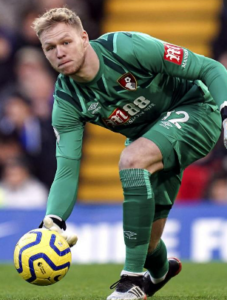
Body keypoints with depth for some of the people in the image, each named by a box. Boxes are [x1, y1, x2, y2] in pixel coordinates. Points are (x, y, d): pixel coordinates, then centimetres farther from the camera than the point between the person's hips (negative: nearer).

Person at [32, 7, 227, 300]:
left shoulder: (127, 48, -26)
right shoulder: (67, 101, -12)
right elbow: (67, 169, -16)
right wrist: (52, 221, -33)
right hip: (149, 137, 6)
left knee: (132, 159, -34)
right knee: (145, 240, 3)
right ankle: (159, 272, 45)